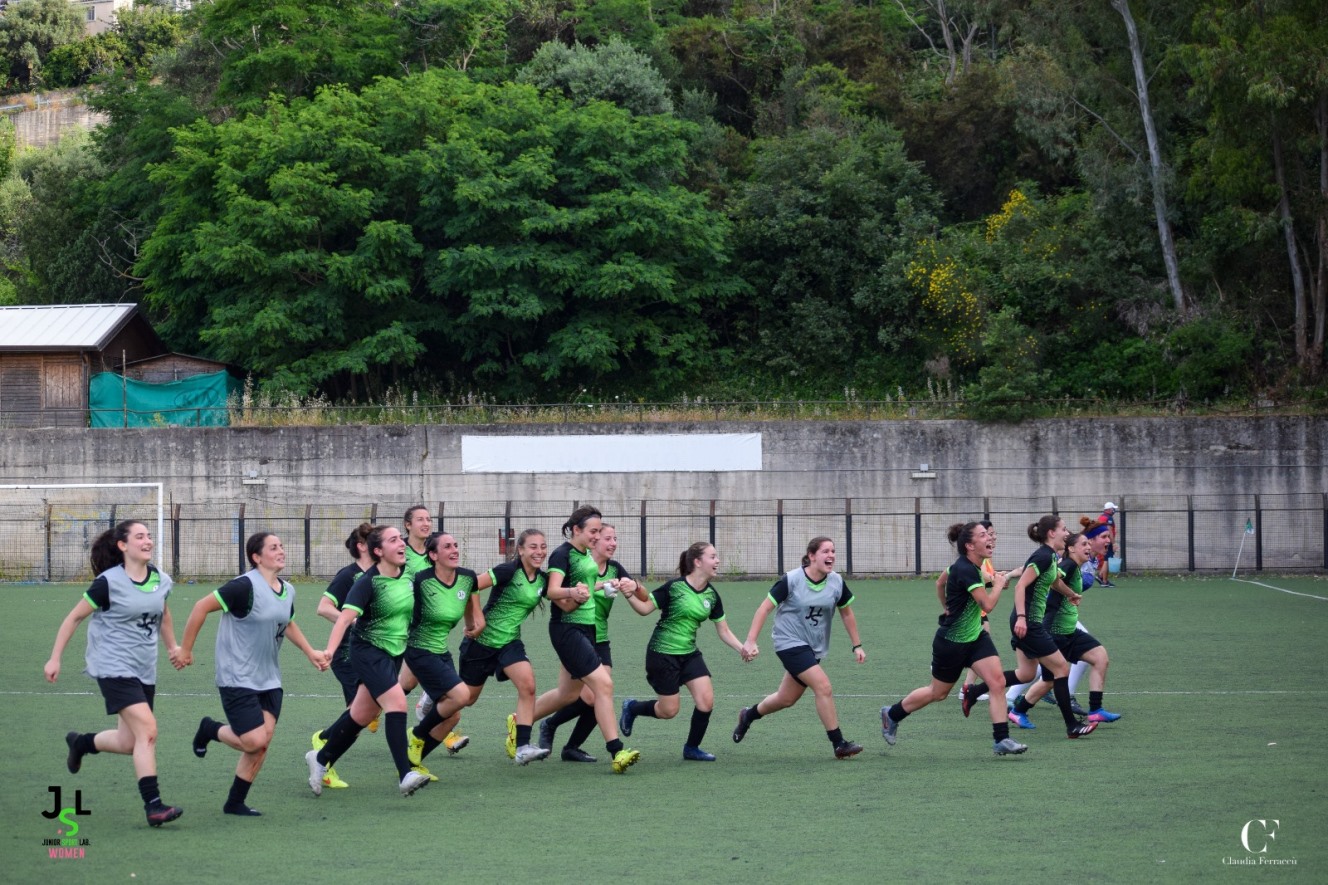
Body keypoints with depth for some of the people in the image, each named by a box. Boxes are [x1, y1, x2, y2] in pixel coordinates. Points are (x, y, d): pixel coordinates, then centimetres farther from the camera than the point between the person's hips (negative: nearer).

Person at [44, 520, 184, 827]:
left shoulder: (161, 581, 4)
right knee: (147, 730, -20)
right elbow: (74, 618, -4)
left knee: (129, 742, 10)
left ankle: (81, 742, 40)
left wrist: (173, 647, 26)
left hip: (144, 671, 7)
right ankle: (153, 806, -19)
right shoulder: (108, 583, -12)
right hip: (113, 667, -7)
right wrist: (55, 658, -4)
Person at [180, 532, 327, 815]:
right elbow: (202, 606, -14)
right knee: (255, 741, -13)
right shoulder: (245, 587, -18)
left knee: (262, 742, 1)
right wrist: (185, 648, -10)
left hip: (269, 680, 7)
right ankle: (211, 730, 17)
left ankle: (236, 802, 15)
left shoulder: (288, 591, 7)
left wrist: (310, 652, 19)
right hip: (237, 679, -7)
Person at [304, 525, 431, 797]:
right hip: (369, 651, -7)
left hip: (395, 653, 7)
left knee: (362, 715, 13)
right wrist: (329, 650, -41)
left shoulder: (408, 575, 2)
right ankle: (405, 775, -23)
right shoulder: (367, 582, -18)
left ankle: (321, 760, 32)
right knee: (397, 703, -22)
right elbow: (345, 617, -28)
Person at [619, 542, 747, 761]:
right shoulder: (675, 587, -15)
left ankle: (692, 748, 11)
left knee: (706, 701, -10)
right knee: (669, 710, -2)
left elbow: (723, 631, 7)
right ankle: (632, 708, 29)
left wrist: (741, 648, -9)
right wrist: (629, 595, -28)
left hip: (689, 653, 6)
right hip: (662, 653, -6)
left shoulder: (712, 595, 1)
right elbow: (645, 608, -10)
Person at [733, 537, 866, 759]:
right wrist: (750, 641, -18)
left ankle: (748, 716, 41)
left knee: (786, 699, 14)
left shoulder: (837, 582, -3)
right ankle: (839, 744, -12)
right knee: (823, 686, -20)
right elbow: (765, 608, -12)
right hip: (790, 642, -6)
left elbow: (846, 613, 12)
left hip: (814, 648, 6)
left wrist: (857, 645, 12)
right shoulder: (792, 580, -16)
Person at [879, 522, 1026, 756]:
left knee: (998, 681, -10)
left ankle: (1001, 740, -8)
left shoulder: (972, 567, 3)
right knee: (938, 693, 10)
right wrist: (998, 585, -12)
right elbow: (988, 604, -29)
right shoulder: (964, 570, -26)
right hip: (951, 642, -8)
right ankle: (891, 715, 33)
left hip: (975, 637, 8)